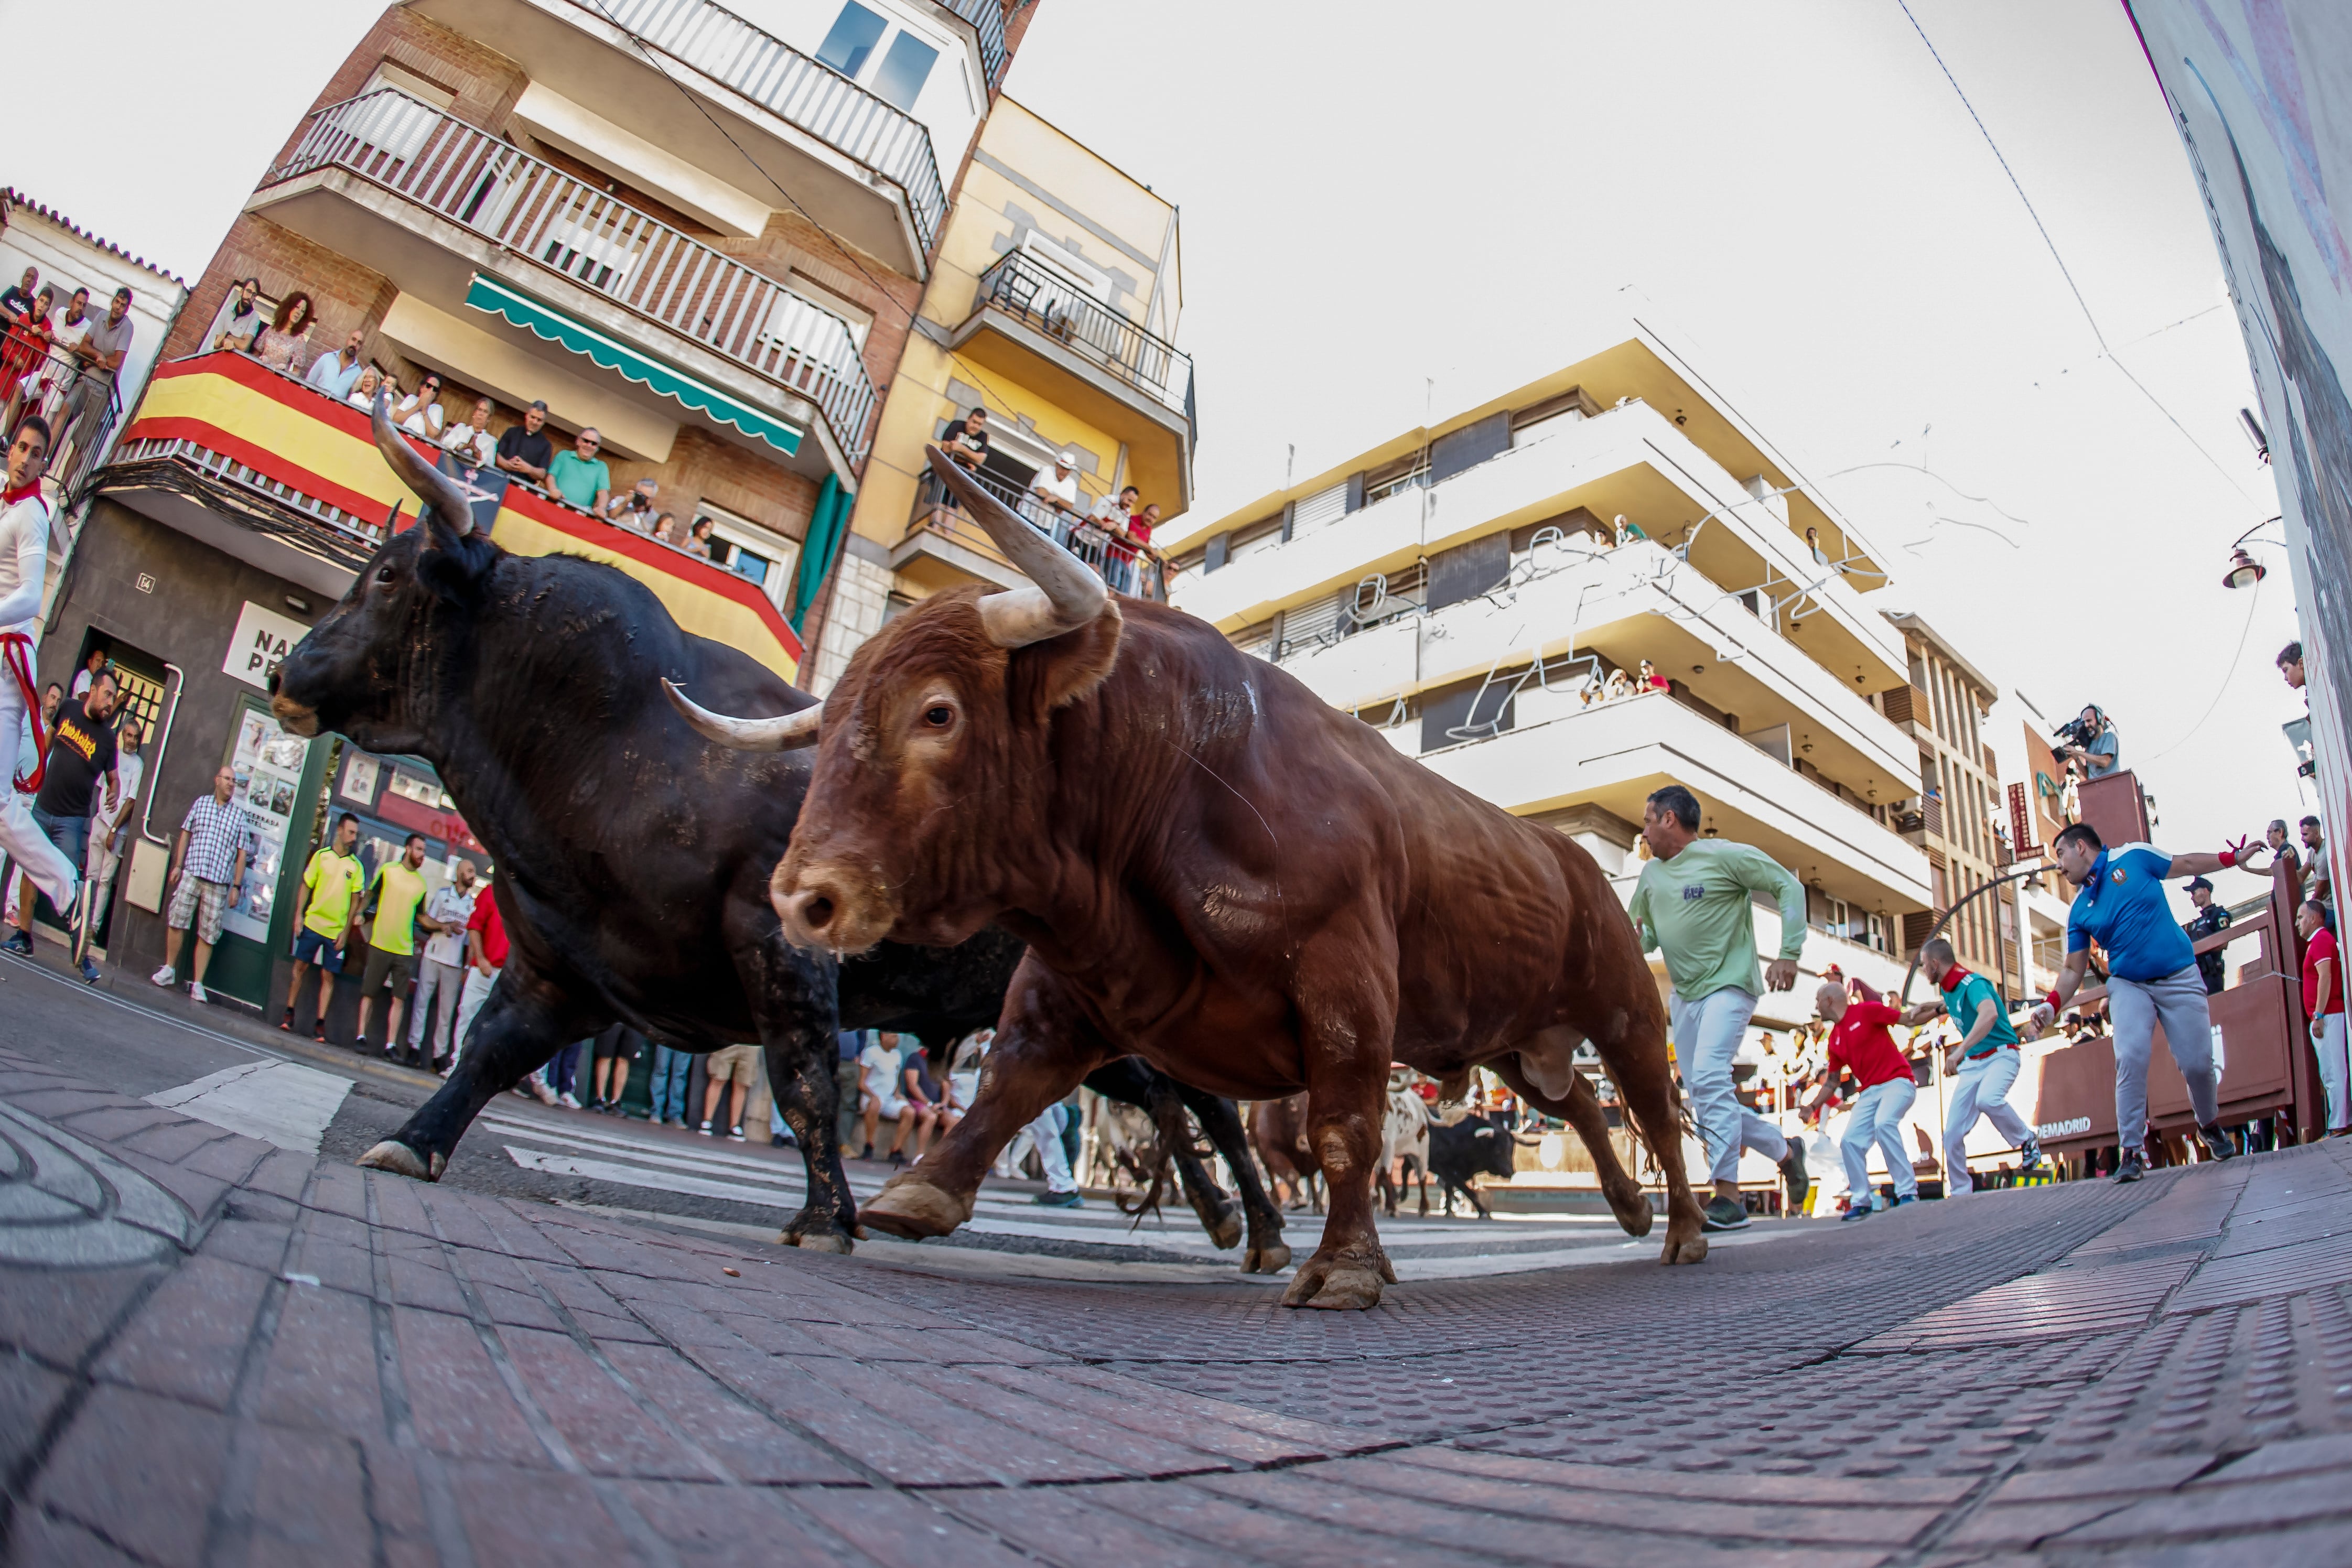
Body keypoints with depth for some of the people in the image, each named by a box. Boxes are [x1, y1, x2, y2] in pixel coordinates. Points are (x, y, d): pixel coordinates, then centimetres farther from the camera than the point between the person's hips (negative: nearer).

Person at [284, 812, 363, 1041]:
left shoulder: (356, 866, 2)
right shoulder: (321, 855, 2)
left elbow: (355, 900, 3)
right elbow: (305, 886, 5)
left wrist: (346, 932, -3)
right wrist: (298, 915, -5)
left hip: (337, 931, 0)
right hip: (312, 923, 0)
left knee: (328, 977, 2)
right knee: (300, 966, 5)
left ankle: (320, 1024, 6)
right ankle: (289, 1013, 18)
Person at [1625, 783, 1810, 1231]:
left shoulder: (1724, 856, -9)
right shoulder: (1651, 875, 11)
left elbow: (1789, 888, -7)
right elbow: (1645, 935, 19)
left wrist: (1789, 954, -15)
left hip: (1729, 985, -8)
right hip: (1683, 995, 8)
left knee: (1708, 1076, -24)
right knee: (1704, 1100, 9)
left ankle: (1729, 1197, -21)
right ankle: (1785, 1150, 30)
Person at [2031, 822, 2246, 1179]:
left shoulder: (2134, 857, -3)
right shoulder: (2079, 911, 4)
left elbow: (2186, 864, 12)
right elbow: (2073, 969, 4)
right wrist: (2051, 1004, -10)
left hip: (2179, 978, -2)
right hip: (2129, 985, 2)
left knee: (2197, 1063, -1)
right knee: (2130, 1059, -17)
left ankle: (2210, 1127, 30)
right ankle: (2132, 1151, -12)